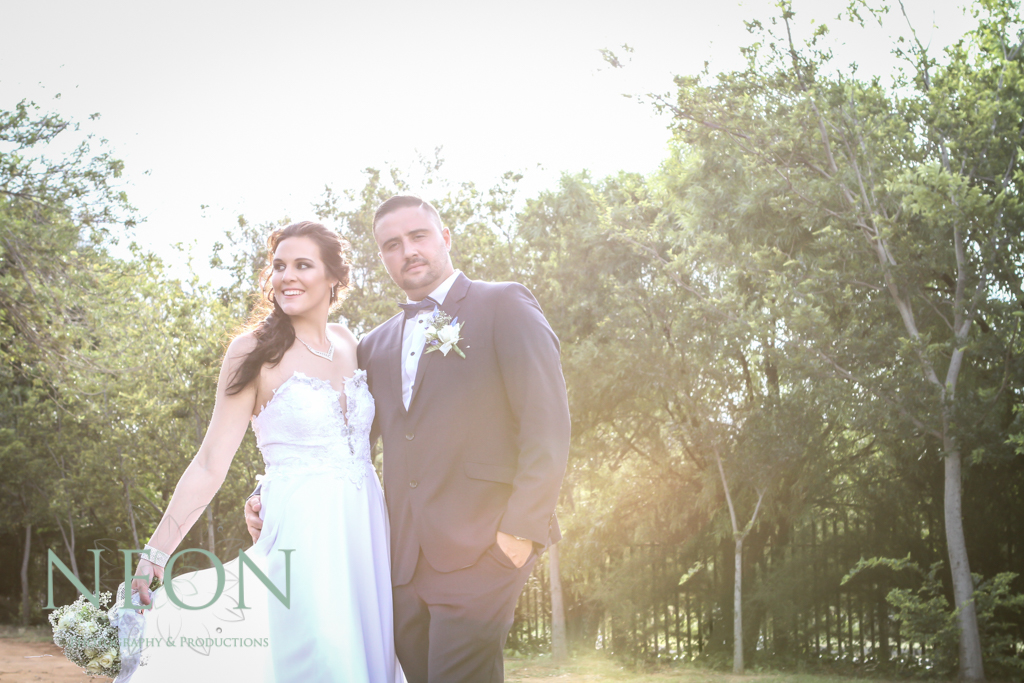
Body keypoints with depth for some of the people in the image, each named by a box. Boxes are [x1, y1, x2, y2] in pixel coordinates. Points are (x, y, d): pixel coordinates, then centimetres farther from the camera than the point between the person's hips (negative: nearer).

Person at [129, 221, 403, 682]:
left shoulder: (347, 344, 10)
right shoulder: (255, 351, -4)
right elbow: (210, 465, -5)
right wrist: (155, 555, -10)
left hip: (367, 529, 5)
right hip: (305, 535, -5)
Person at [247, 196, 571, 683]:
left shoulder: (503, 305, 3)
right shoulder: (376, 346, 20)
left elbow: (547, 421, -6)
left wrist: (522, 527, -13)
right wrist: (278, 498, 8)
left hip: (482, 546, -5)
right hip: (406, 561, 5)